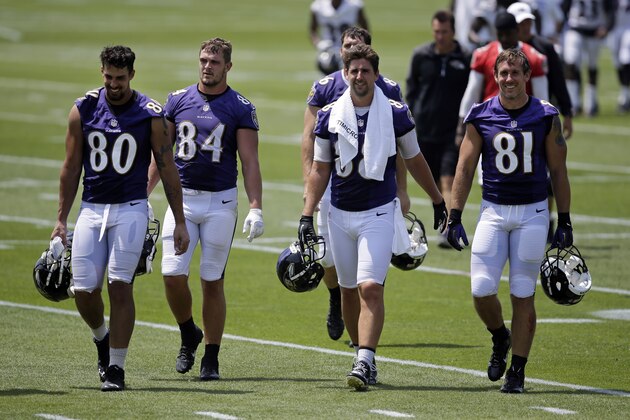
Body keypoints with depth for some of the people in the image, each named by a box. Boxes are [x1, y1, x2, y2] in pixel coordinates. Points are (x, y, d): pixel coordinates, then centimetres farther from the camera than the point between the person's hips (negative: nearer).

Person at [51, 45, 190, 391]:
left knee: (120, 286, -10)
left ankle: (115, 368, -3)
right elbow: (71, 168, 9)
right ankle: (102, 338, 29)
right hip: (91, 208, 3)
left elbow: (167, 169, 2)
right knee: (84, 291, -2)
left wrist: (180, 221, 2)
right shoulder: (83, 110, 2)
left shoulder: (150, 115, -4)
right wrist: (61, 219, 8)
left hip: (130, 209, -3)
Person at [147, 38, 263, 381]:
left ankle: (211, 359, 11)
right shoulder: (178, 101, 7)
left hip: (220, 202, -2)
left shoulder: (240, 108, -1)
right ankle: (188, 335, 18)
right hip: (182, 198, 2)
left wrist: (256, 209, -12)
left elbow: (250, 162, -3)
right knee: (173, 275, -9)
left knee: (213, 281, 1)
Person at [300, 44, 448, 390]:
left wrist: (438, 201, 20)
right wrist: (307, 216, 0)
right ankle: (364, 358, 25)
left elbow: (414, 161, 10)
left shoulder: (395, 114, -4)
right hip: (340, 215, 3)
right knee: (349, 291, 10)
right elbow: (320, 170, 7)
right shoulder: (329, 116, 1)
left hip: (378, 214, -3)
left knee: (370, 288, -16)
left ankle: (364, 363, -18)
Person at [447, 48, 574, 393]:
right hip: (493, 211, 1)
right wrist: (454, 218, -1)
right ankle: (500, 338, 24)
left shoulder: (546, 117, -2)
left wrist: (564, 223, 3)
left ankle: (517, 371, 9)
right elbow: (465, 169, 5)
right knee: (482, 290, -8)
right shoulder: (481, 117, 0)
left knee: (522, 294, -1)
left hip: (532, 213, -1)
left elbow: (558, 172, 5)